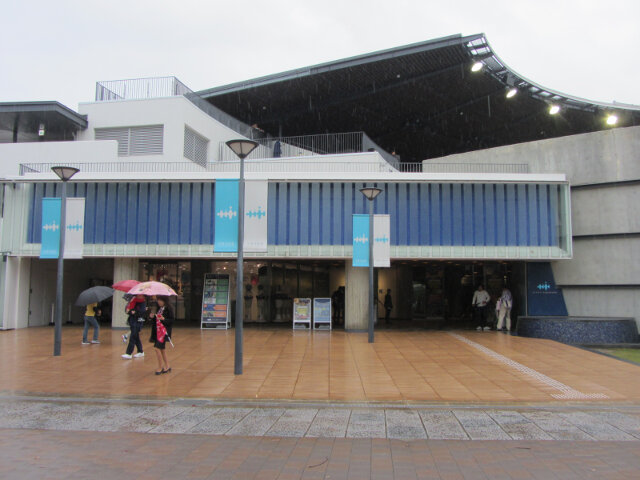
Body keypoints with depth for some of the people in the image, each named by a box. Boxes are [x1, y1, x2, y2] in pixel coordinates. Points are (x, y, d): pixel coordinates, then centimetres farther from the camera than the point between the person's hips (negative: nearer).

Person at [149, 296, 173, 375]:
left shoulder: (168, 309, -11)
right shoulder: (159, 308, 11)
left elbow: (171, 321, -12)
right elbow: (156, 320, 17)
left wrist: (163, 319, -26)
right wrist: (152, 316, -2)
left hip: (164, 331, -8)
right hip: (157, 330, 8)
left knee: (157, 348, -12)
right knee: (162, 349, 12)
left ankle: (160, 367, 2)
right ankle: (167, 367, 23)